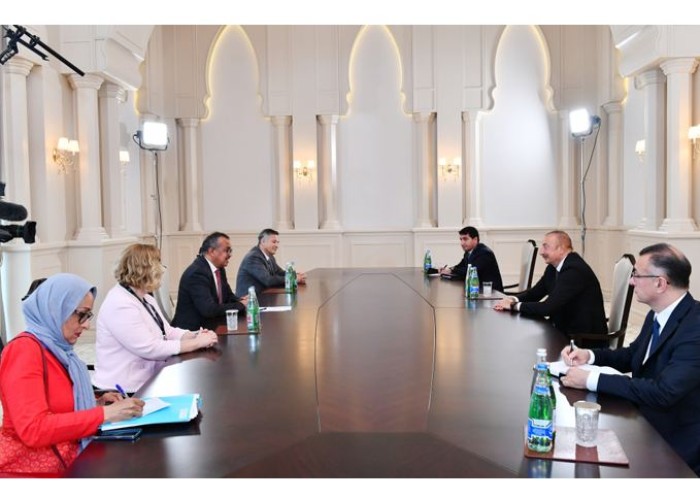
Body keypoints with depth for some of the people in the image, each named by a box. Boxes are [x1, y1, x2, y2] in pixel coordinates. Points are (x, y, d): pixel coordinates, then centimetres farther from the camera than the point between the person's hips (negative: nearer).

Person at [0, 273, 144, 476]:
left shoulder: (57, 348, 13)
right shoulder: (24, 349, -13)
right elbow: (34, 429, -23)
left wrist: (95, 404, 5)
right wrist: (104, 413, -20)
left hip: (68, 462, 8)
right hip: (30, 470, -8)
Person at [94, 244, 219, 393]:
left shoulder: (145, 298, 10)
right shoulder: (120, 305, -21)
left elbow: (167, 332, 10)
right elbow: (150, 349, -25)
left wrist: (195, 336, -9)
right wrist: (197, 343, -20)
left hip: (148, 380, 9)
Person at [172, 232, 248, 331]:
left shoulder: (219, 269, 7)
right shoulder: (196, 273, -20)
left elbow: (229, 297, 15)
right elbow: (209, 310, -26)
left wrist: (241, 300, -8)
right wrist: (240, 305, -16)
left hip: (211, 326, 8)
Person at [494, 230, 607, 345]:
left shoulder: (575, 269, -23)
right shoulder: (553, 267, 4)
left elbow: (548, 307, -27)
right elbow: (534, 293, 12)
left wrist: (515, 305, -17)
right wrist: (513, 299, -8)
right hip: (565, 331, 7)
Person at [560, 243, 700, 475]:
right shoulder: (658, 315, 1)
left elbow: (664, 392, -33)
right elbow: (633, 356, 16)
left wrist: (591, 380, -28)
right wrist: (589, 355, -2)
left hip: (675, 447, -7)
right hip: (644, 425, 7)